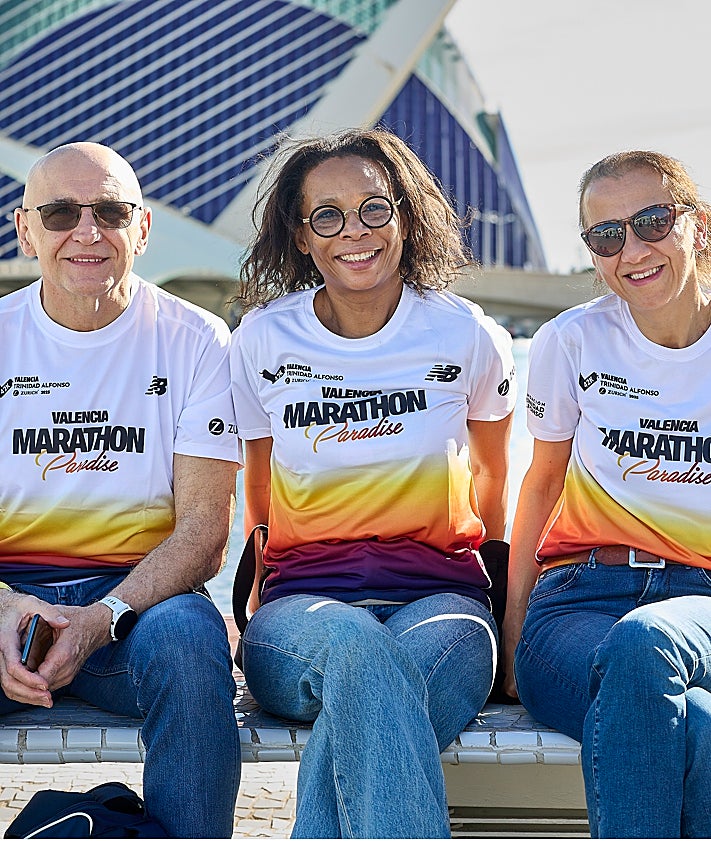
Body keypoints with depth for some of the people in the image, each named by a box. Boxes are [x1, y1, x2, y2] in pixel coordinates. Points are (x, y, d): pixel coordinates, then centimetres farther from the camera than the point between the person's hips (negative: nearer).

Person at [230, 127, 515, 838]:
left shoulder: (468, 338, 4)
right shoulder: (262, 340, 6)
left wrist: (501, 590, 24)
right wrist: (255, 608, 11)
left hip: (440, 598, 0)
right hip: (301, 603, 0)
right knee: (360, 647, -40)